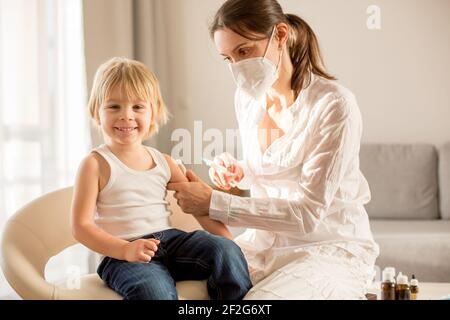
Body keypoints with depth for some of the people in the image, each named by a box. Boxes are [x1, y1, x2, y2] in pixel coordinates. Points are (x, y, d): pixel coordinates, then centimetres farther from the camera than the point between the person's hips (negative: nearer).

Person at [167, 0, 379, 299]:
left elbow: (308, 213, -22)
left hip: (330, 248, -5)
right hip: (264, 241, 6)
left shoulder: (333, 104, -18)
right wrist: (238, 171, -1)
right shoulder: (246, 97, 4)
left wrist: (214, 203, -25)